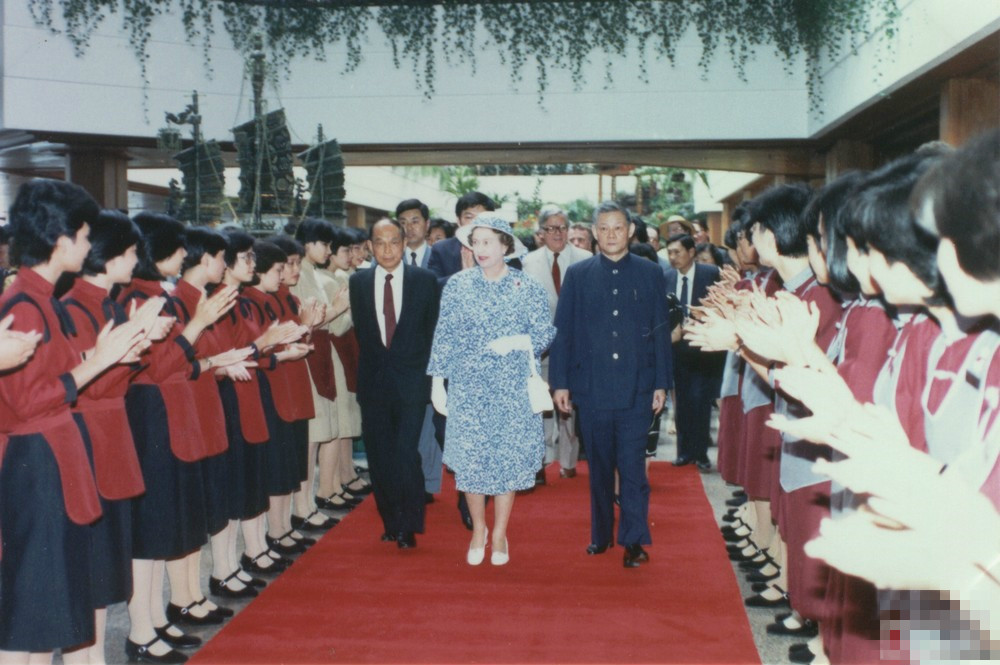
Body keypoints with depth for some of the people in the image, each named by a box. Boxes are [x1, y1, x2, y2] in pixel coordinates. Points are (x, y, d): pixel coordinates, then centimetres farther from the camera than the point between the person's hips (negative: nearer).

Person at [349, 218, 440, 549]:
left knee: (406, 454, -10)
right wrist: (374, 366, 9)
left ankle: (408, 527, 6)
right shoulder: (358, 282, 5)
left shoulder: (425, 280, 0)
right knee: (379, 457, 8)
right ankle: (391, 521, 23)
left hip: (411, 381, -3)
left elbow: (433, 330, 4)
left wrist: (423, 371, 1)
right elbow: (360, 330, 11)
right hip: (374, 381, 3)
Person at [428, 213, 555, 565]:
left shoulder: (528, 288, 1)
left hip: (513, 390, 0)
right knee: (469, 459, 2)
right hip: (468, 388, 1)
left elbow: (546, 334, 2)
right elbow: (444, 337, 3)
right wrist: (437, 383, 1)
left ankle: (499, 535, 21)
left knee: (509, 460, 4)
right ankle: (478, 530, 24)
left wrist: (518, 342, -17)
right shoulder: (457, 286, 2)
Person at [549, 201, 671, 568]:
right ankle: (601, 534, 23)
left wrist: (661, 383, 1)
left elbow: (660, 332, 5)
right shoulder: (577, 274, 6)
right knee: (598, 467, 11)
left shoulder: (650, 274, 5)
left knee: (633, 466, -2)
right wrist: (560, 382, 0)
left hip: (636, 389, -1)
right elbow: (562, 331, 5)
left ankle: (634, 541, 6)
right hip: (591, 387, 1)